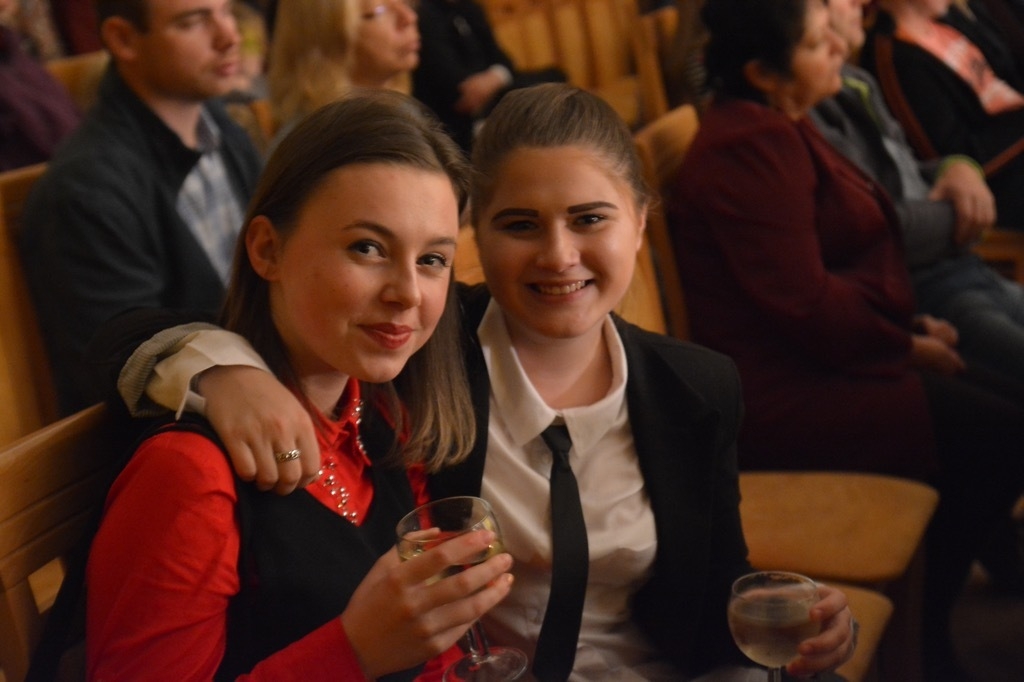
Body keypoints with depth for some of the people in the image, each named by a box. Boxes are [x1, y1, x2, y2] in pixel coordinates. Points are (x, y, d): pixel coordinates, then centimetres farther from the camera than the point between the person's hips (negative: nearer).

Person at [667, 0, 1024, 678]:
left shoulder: (776, 128, 13)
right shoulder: (750, 148, -20)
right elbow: (806, 303, -23)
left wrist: (910, 323, 6)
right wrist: (905, 343, -8)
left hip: (817, 359, 10)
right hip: (783, 397, -10)